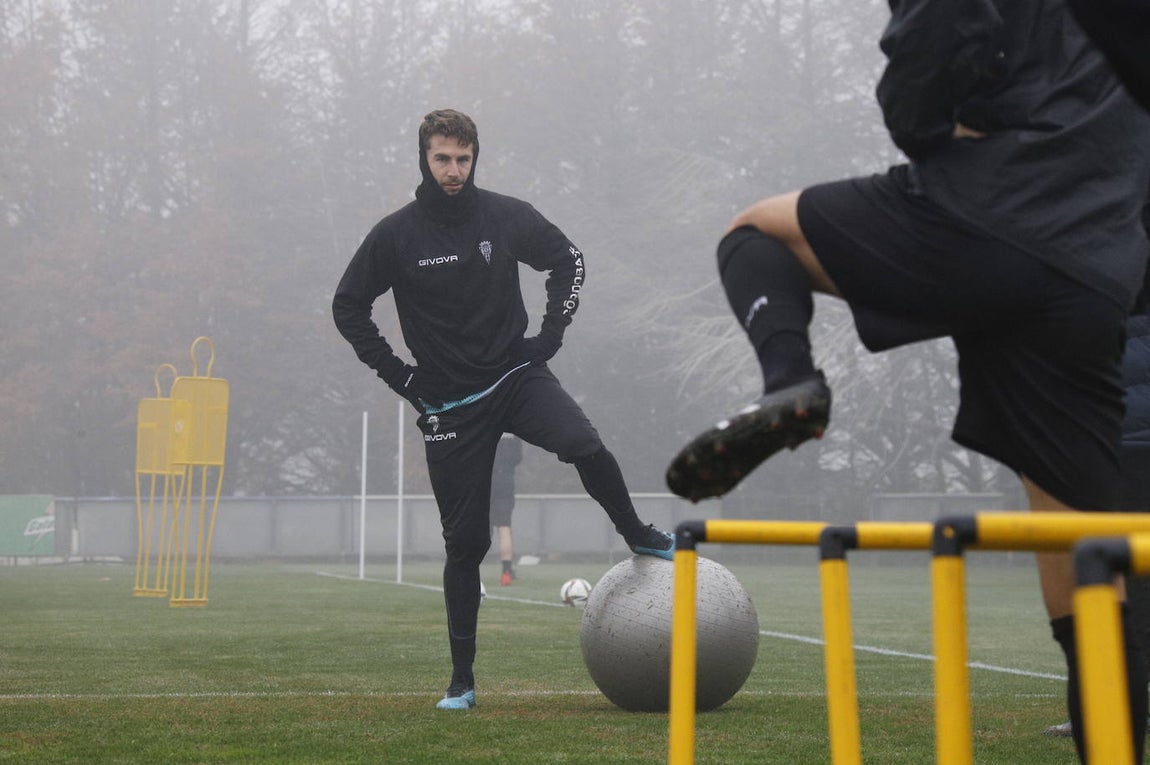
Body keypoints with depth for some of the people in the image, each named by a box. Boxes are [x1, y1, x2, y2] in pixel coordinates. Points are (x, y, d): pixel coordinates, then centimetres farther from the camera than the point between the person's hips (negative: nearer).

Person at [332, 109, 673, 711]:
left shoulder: (506, 217, -2)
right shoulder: (396, 234, -5)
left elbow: (568, 260, 12)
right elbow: (348, 306, 4)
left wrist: (552, 332, 2)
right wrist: (397, 374, -2)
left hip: (517, 375, 1)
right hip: (448, 403, 0)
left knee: (584, 446, -28)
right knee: (465, 542, 0)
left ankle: (637, 536, 1)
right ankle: (462, 679, 11)